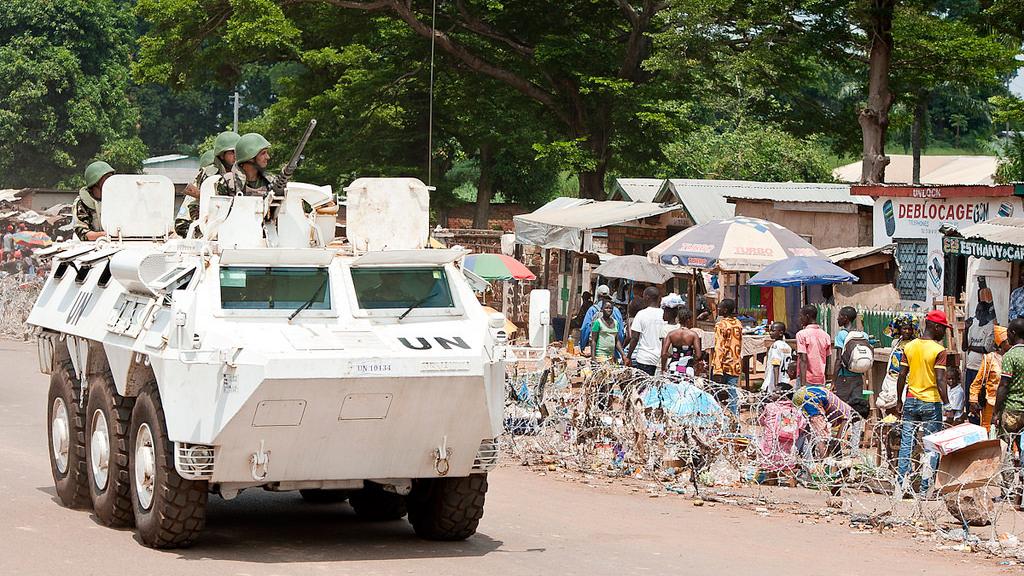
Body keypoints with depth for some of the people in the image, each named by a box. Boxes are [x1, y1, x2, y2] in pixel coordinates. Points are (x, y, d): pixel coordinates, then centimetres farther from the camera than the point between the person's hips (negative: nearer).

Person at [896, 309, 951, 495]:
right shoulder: (939, 350, -11)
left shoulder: (909, 347, 4)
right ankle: (925, 487, 2)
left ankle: (902, 483, 8)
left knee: (907, 443, 8)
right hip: (931, 403, -5)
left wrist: (899, 402, 15)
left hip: (911, 401, 5)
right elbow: (940, 381, -16)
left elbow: (901, 377, 5)